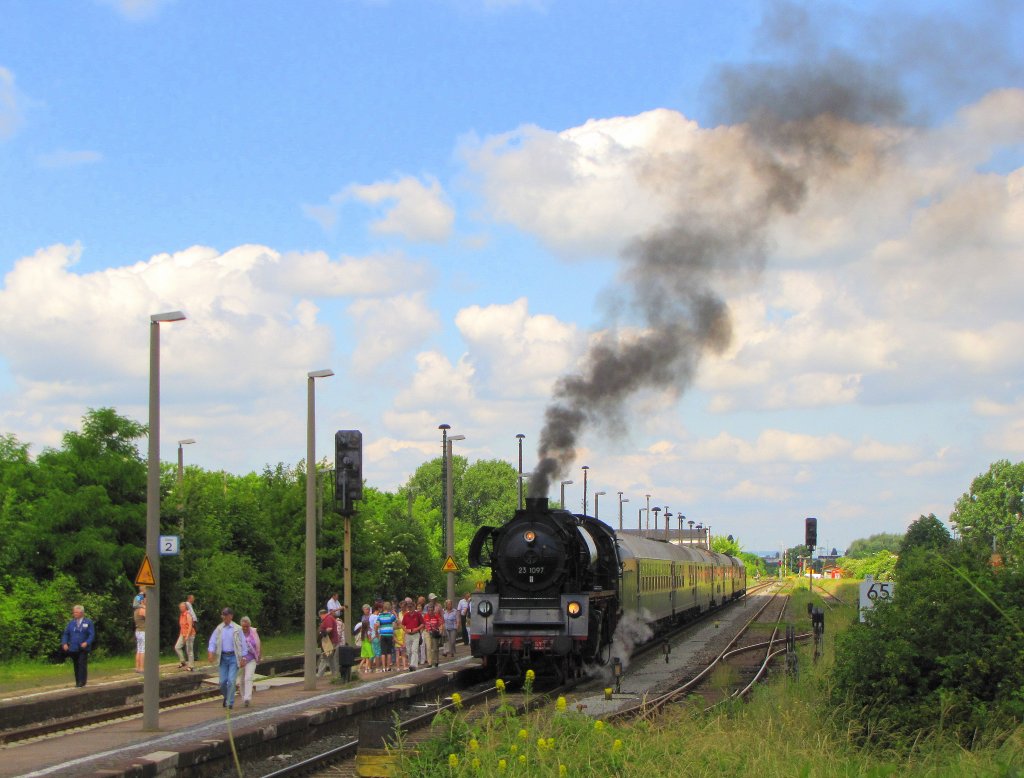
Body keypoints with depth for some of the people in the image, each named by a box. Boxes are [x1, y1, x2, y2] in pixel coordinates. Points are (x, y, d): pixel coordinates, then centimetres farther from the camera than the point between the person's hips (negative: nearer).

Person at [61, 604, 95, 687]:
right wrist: (64, 643, -4)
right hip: (73, 648, 3)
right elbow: (66, 634, 13)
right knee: (76, 665, 7)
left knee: (82, 665, -10)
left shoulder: (88, 622, 2)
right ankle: (77, 682, 13)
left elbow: (92, 634, -3)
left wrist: (87, 643, -19)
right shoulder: (71, 623, 12)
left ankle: (82, 682, -9)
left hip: (83, 649, -3)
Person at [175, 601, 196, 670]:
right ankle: (182, 662, 6)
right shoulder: (181, 615, 12)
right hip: (182, 635, 8)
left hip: (189, 635, -8)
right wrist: (180, 634, 19)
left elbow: (190, 626, -19)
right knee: (177, 647, -4)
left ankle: (190, 666, 3)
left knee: (189, 651, -3)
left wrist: (187, 636, -24)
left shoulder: (188, 615, -13)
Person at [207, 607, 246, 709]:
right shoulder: (219, 629, 6)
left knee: (231, 681, -10)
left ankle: (230, 702, -2)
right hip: (223, 657, 3)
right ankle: (226, 696, 30)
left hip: (234, 657, -3)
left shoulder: (237, 629, -1)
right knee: (223, 681, 3)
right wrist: (211, 652, -14)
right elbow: (213, 641, 2)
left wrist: (243, 658, -4)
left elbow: (242, 644, 0)